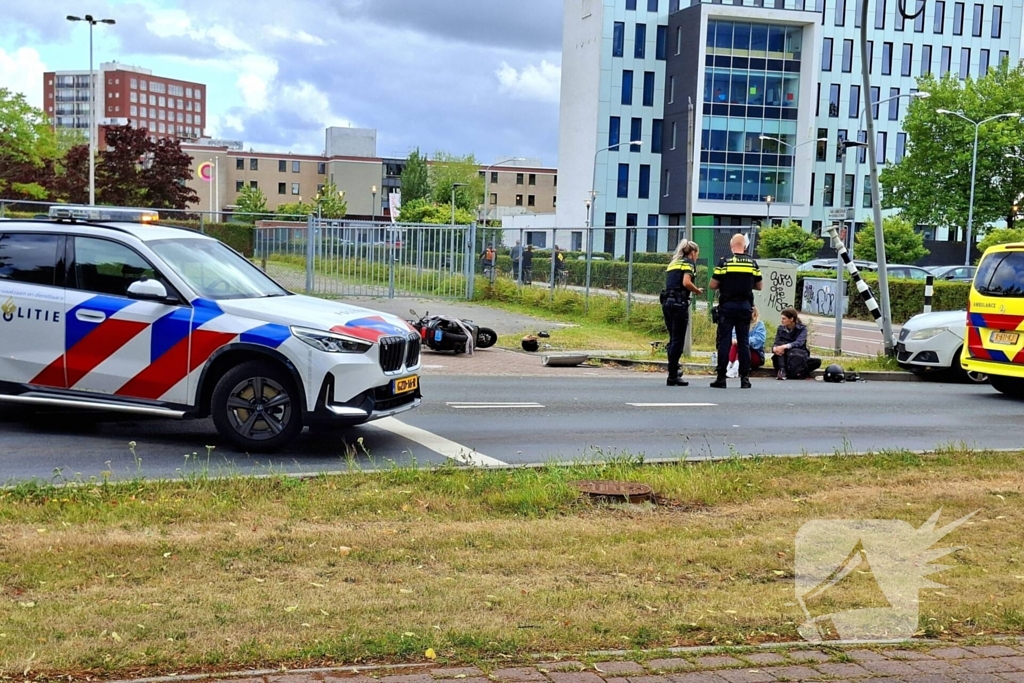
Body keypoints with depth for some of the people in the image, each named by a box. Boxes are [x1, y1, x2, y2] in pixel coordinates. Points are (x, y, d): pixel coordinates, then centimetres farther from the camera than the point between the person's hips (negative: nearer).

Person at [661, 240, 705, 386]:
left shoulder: (673, 263, 23)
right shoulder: (689, 262, 1)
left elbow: (672, 284, 15)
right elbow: (686, 282, -14)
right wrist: (698, 291, 2)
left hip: (667, 302, 8)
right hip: (679, 303, -8)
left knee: (673, 340, 13)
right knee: (678, 341, -5)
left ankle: (673, 372, 15)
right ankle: (673, 377, -5)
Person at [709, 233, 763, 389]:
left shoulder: (724, 262, -5)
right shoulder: (752, 263, 4)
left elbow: (713, 285, -6)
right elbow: (759, 286, 10)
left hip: (727, 306, -2)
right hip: (745, 306, 2)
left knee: (724, 341, 0)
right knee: (744, 342, 7)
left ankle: (721, 378, -1)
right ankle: (745, 378, 6)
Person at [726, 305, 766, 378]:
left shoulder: (759, 324, 2)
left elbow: (758, 340, -15)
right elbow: (733, 334, 2)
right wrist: (734, 339, -22)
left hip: (756, 355, -3)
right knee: (735, 344, -25)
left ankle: (736, 367, -59)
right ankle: (729, 365, -49)